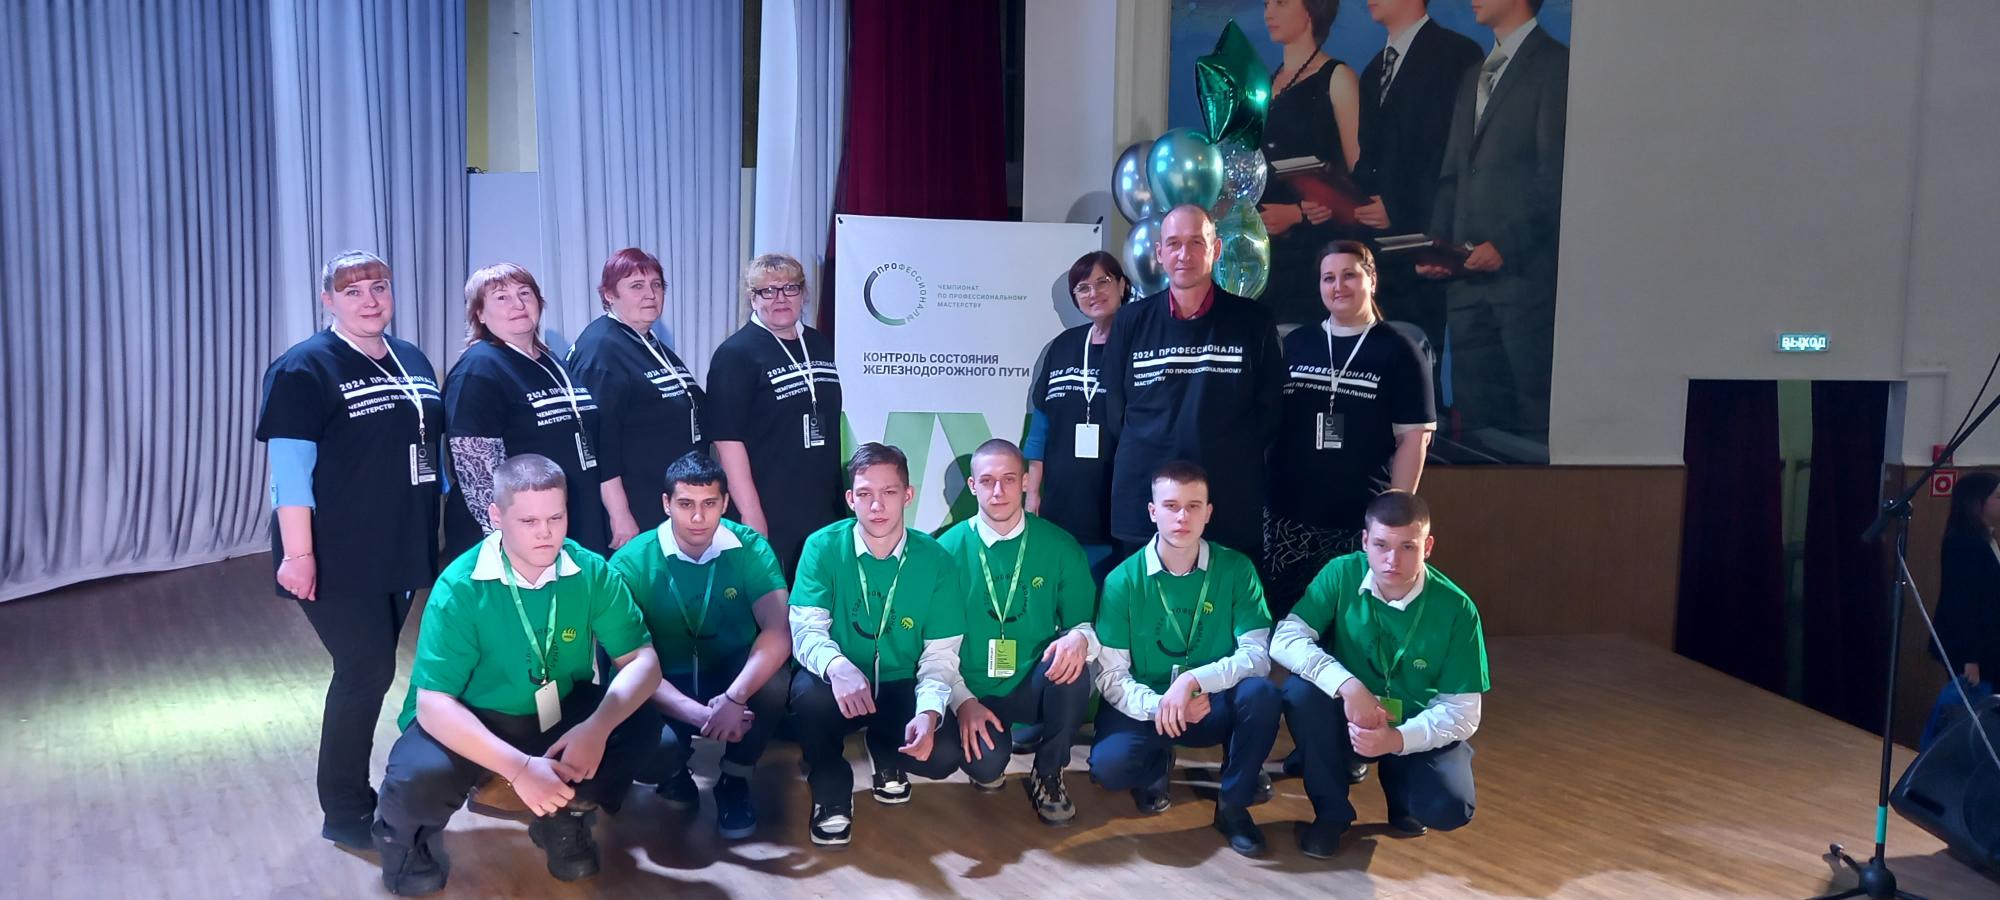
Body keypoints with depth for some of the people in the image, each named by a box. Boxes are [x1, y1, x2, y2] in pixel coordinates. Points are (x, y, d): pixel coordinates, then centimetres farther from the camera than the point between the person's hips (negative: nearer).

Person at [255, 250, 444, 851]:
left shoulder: (413, 362, 12)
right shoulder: (305, 369, -9)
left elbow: (432, 447, 18)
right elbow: (290, 465, -15)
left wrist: (444, 528, 15)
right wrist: (297, 552, -20)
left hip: (401, 553, 7)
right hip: (339, 558, -6)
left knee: (370, 669, 12)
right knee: (367, 671, -6)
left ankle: (354, 791, 24)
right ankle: (345, 811, 8)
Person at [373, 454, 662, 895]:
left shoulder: (591, 572, -15)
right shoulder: (460, 588, -23)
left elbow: (642, 660, -14)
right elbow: (434, 704, -27)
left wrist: (597, 727, -34)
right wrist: (519, 767, -38)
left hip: (560, 712, 3)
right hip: (471, 722, -3)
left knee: (648, 726, -22)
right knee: (419, 779, -34)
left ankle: (566, 815, 7)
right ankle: (410, 838, 6)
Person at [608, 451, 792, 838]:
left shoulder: (751, 549, -11)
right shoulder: (631, 562, -14)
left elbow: (779, 632, -24)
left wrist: (734, 698, -41)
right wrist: (699, 714, -36)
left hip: (735, 677, 1)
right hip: (665, 690, -1)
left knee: (774, 684, -32)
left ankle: (734, 780, -2)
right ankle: (675, 771, 10)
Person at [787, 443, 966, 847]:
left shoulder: (935, 560, -8)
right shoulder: (823, 547, -10)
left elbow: (941, 655, -9)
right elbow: (806, 629, -16)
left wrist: (929, 712, -29)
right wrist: (836, 666, -40)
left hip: (901, 689, 1)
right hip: (839, 687, -1)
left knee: (943, 753, -25)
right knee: (808, 693, -35)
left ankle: (888, 760, 16)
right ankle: (832, 792, -4)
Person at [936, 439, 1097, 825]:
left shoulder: (1059, 546, -1)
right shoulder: (950, 548, -3)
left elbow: (1085, 623, 1)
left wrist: (1079, 638, -23)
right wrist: (962, 700, -14)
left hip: (1035, 688, 1)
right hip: (975, 692, -1)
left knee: (1071, 664, -31)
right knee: (985, 765, -29)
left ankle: (1048, 775, -6)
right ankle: (988, 765, 12)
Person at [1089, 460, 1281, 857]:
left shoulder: (1236, 569, -8)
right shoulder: (1123, 580, -10)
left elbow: (1257, 654, -15)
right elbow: (1110, 676, -12)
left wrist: (1194, 680, -30)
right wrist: (1158, 705, -31)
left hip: (1214, 706, 1)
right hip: (1145, 706, -1)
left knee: (1260, 692, -31)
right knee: (1108, 764, -31)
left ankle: (1234, 803, -6)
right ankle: (1157, 768, 10)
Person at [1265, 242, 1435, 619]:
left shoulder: (1398, 352, 1)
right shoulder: (1293, 345, 9)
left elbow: (1413, 437, -2)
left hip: (1362, 521, -2)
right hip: (1288, 516, 2)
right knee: (1282, 619, 4)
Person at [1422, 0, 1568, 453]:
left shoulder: (1555, 65, -2)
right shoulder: (1472, 78, 23)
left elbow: (1555, 175, -10)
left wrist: (1507, 245, -16)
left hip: (1526, 273, -7)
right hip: (1467, 275, 7)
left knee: (1536, 421, -5)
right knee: (1476, 419, 7)